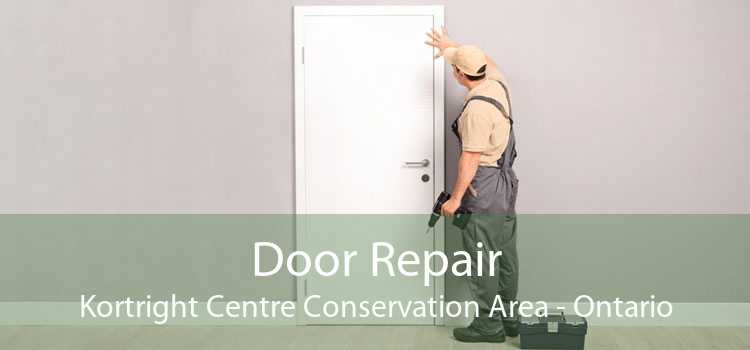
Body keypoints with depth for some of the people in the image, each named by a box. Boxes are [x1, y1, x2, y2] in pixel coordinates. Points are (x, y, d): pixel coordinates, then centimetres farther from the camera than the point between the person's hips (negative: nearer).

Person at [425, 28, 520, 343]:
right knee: (505, 256, 14)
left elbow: (471, 159, -22)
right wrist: (451, 47, 36)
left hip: (483, 190, -9)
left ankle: (488, 324, 4)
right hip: (506, 185, 9)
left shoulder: (477, 108, -22)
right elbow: (487, 62, 28)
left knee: (481, 259, -2)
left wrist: (455, 199, -16)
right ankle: (508, 319, 22)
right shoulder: (497, 84, 3)